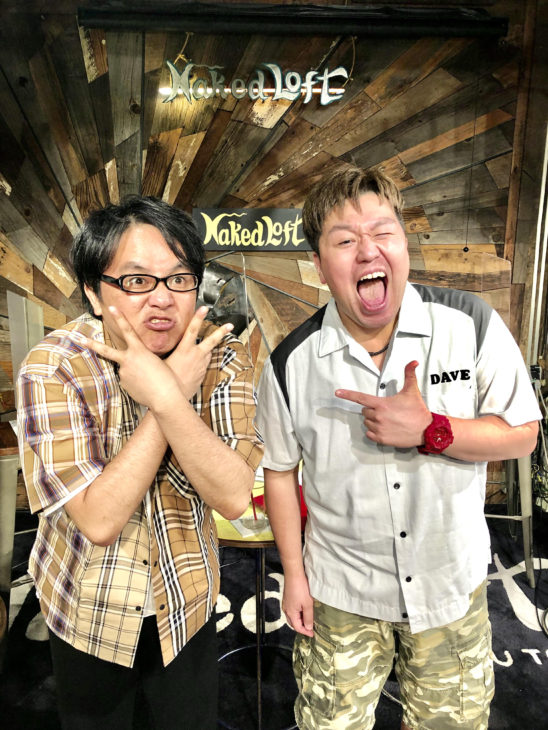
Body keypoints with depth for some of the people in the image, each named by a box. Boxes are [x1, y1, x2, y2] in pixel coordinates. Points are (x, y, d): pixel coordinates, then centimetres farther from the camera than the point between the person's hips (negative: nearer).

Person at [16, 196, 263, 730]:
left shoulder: (220, 356, -17)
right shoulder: (52, 368, -23)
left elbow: (233, 497, -24)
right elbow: (99, 520, -28)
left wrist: (166, 396, -37)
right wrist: (176, 388, -33)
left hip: (186, 602, 2)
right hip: (90, 610, -1)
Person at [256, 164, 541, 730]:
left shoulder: (473, 325, -16)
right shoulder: (290, 364, -16)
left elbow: (522, 433, -9)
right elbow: (280, 470, -4)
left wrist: (431, 430, -27)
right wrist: (294, 573, -1)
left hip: (452, 585, 1)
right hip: (342, 596, 0)